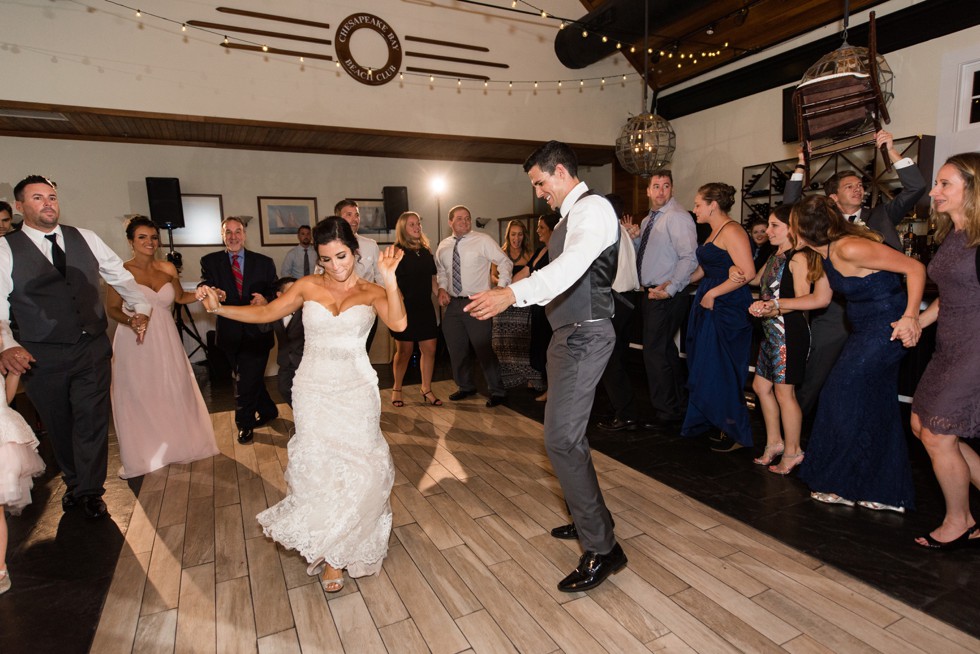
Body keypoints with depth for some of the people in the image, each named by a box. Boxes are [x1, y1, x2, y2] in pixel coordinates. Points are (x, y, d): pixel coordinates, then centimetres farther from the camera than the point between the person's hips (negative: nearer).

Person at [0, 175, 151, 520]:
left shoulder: (86, 239, 6)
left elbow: (121, 276, 13)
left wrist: (140, 308, 1)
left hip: (93, 349, 1)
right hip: (41, 358, -1)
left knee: (93, 421, 5)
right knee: (59, 426, 15)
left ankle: (89, 491, 23)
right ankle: (74, 481, 38)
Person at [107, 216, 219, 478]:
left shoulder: (167, 268, 4)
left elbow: (180, 297, 17)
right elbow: (112, 309, -4)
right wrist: (131, 321, -22)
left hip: (166, 341, 4)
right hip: (135, 343, -3)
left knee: (174, 392, 9)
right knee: (138, 397, 5)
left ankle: (176, 445, 28)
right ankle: (142, 454, 22)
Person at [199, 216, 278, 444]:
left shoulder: (264, 262, 2)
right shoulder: (210, 261, 3)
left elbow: (276, 292, 1)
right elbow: (206, 286, -13)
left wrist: (265, 299, -22)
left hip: (257, 331, -2)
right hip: (231, 333, 2)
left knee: (247, 380, 1)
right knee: (248, 378, 18)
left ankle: (244, 424, 24)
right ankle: (267, 411, 41)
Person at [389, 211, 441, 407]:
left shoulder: (426, 251, 12)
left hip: (425, 307, 5)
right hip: (405, 308, -5)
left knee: (430, 349, 4)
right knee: (404, 351, 1)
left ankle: (426, 389, 19)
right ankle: (396, 389, 21)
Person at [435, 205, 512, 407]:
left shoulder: (482, 241, -5)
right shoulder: (443, 246, 9)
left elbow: (505, 262, -3)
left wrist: (500, 288, -12)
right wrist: (442, 288, 5)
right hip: (452, 304, 5)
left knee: (484, 349, -4)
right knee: (456, 350, 14)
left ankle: (497, 391, 12)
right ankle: (466, 387, 34)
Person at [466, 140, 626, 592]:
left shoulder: (592, 208, -13)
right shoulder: (572, 215, 18)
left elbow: (572, 265, -32)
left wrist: (513, 293, -43)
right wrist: (511, 295, 16)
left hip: (584, 336, -10)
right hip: (569, 335, 10)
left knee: (561, 440, -12)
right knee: (567, 435, 18)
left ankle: (601, 547, 2)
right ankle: (587, 518, 36)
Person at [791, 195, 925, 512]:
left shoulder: (850, 248, -22)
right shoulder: (828, 252, 6)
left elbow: (915, 267, -21)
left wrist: (910, 316, -25)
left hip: (887, 328, -10)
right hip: (867, 331, 10)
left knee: (843, 399, -3)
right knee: (877, 409, 13)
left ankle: (843, 486, 13)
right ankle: (889, 494, 26)